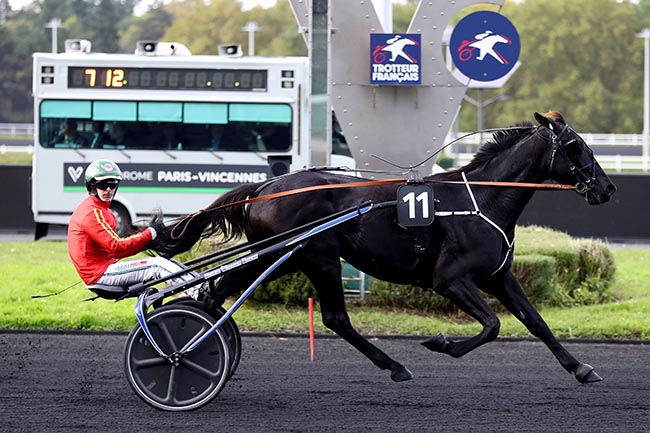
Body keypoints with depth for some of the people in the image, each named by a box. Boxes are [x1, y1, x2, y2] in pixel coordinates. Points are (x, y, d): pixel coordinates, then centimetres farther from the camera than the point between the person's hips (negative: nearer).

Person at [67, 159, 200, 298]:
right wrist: (150, 233, -16)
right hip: (100, 273, -10)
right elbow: (116, 246, -21)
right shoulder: (92, 212, -14)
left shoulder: (101, 210, 20)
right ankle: (198, 293, -23)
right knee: (157, 265, -17)